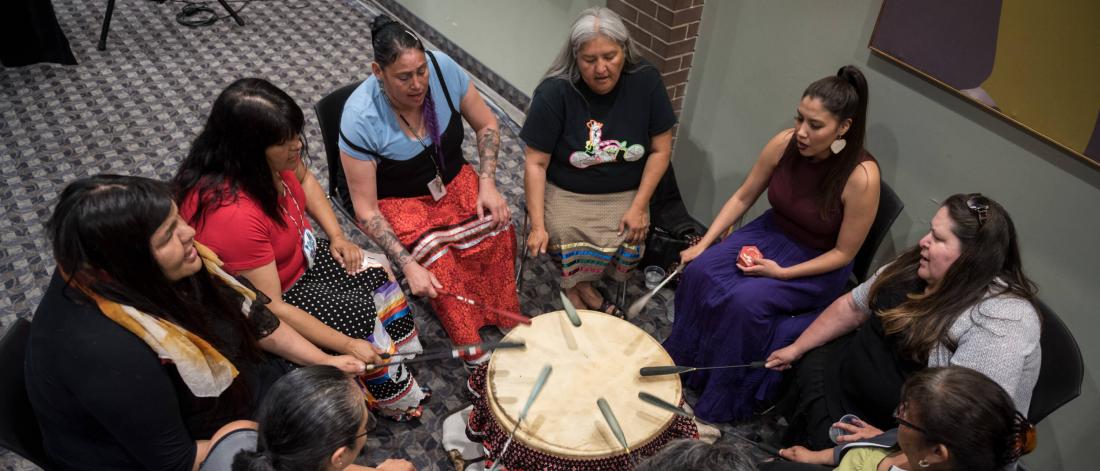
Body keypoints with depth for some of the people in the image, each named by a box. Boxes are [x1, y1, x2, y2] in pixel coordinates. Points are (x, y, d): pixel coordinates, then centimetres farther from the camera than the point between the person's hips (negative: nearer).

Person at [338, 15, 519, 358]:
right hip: (399, 201, -3)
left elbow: (487, 125, -2)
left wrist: (487, 184, -15)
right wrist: (408, 266, -30)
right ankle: (475, 355, -12)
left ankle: (511, 325, -6)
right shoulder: (360, 119, -26)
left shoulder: (442, 67, -18)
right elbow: (365, 210, -20)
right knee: (438, 264, -28)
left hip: (455, 180, 4)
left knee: (497, 229, -23)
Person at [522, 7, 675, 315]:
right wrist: (538, 226, -17)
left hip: (627, 193, 2)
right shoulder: (554, 92, -17)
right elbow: (536, 163, -12)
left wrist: (639, 206, -11)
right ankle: (583, 287, 8)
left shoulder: (646, 82, -11)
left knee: (630, 243, -23)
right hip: (567, 194, -2)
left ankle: (577, 285, 6)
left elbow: (660, 150, -3)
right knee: (572, 243, -27)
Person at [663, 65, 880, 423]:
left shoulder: (861, 177, -28)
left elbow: (843, 253, -16)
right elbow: (742, 197, -1)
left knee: (746, 300, -27)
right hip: (771, 233, 5)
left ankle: (722, 402, -5)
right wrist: (703, 244, -7)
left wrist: (781, 272, -23)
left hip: (818, 265, -5)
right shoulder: (785, 143, -16)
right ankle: (680, 362, 6)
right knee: (701, 272, -16)